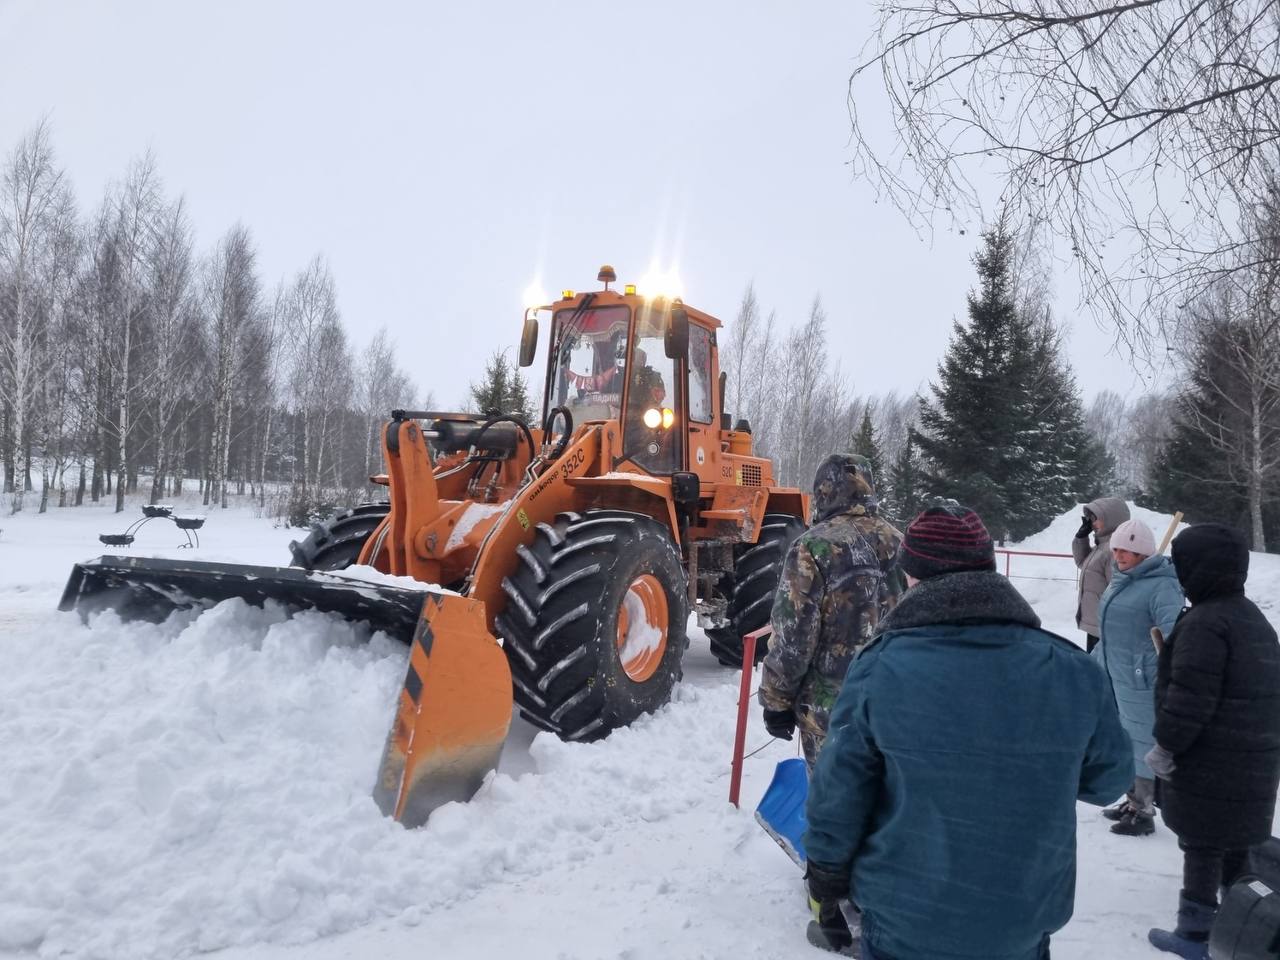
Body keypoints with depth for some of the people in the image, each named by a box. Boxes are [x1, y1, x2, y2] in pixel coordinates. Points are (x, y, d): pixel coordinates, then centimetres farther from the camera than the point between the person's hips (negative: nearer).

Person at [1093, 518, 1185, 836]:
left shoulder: (1162, 586, -18)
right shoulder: (1119, 580, 10)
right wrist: (1093, 661, 27)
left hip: (1141, 682, -9)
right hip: (1114, 679, 9)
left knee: (1142, 745, 1)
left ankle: (1143, 813, 14)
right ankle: (1133, 801, 34)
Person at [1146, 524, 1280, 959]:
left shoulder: (1204, 622, -20)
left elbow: (1191, 697, -24)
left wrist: (1166, 745, -14)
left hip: (1210, 762, -9)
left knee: (1201, 845, 3)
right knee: (1236, 843, 19)